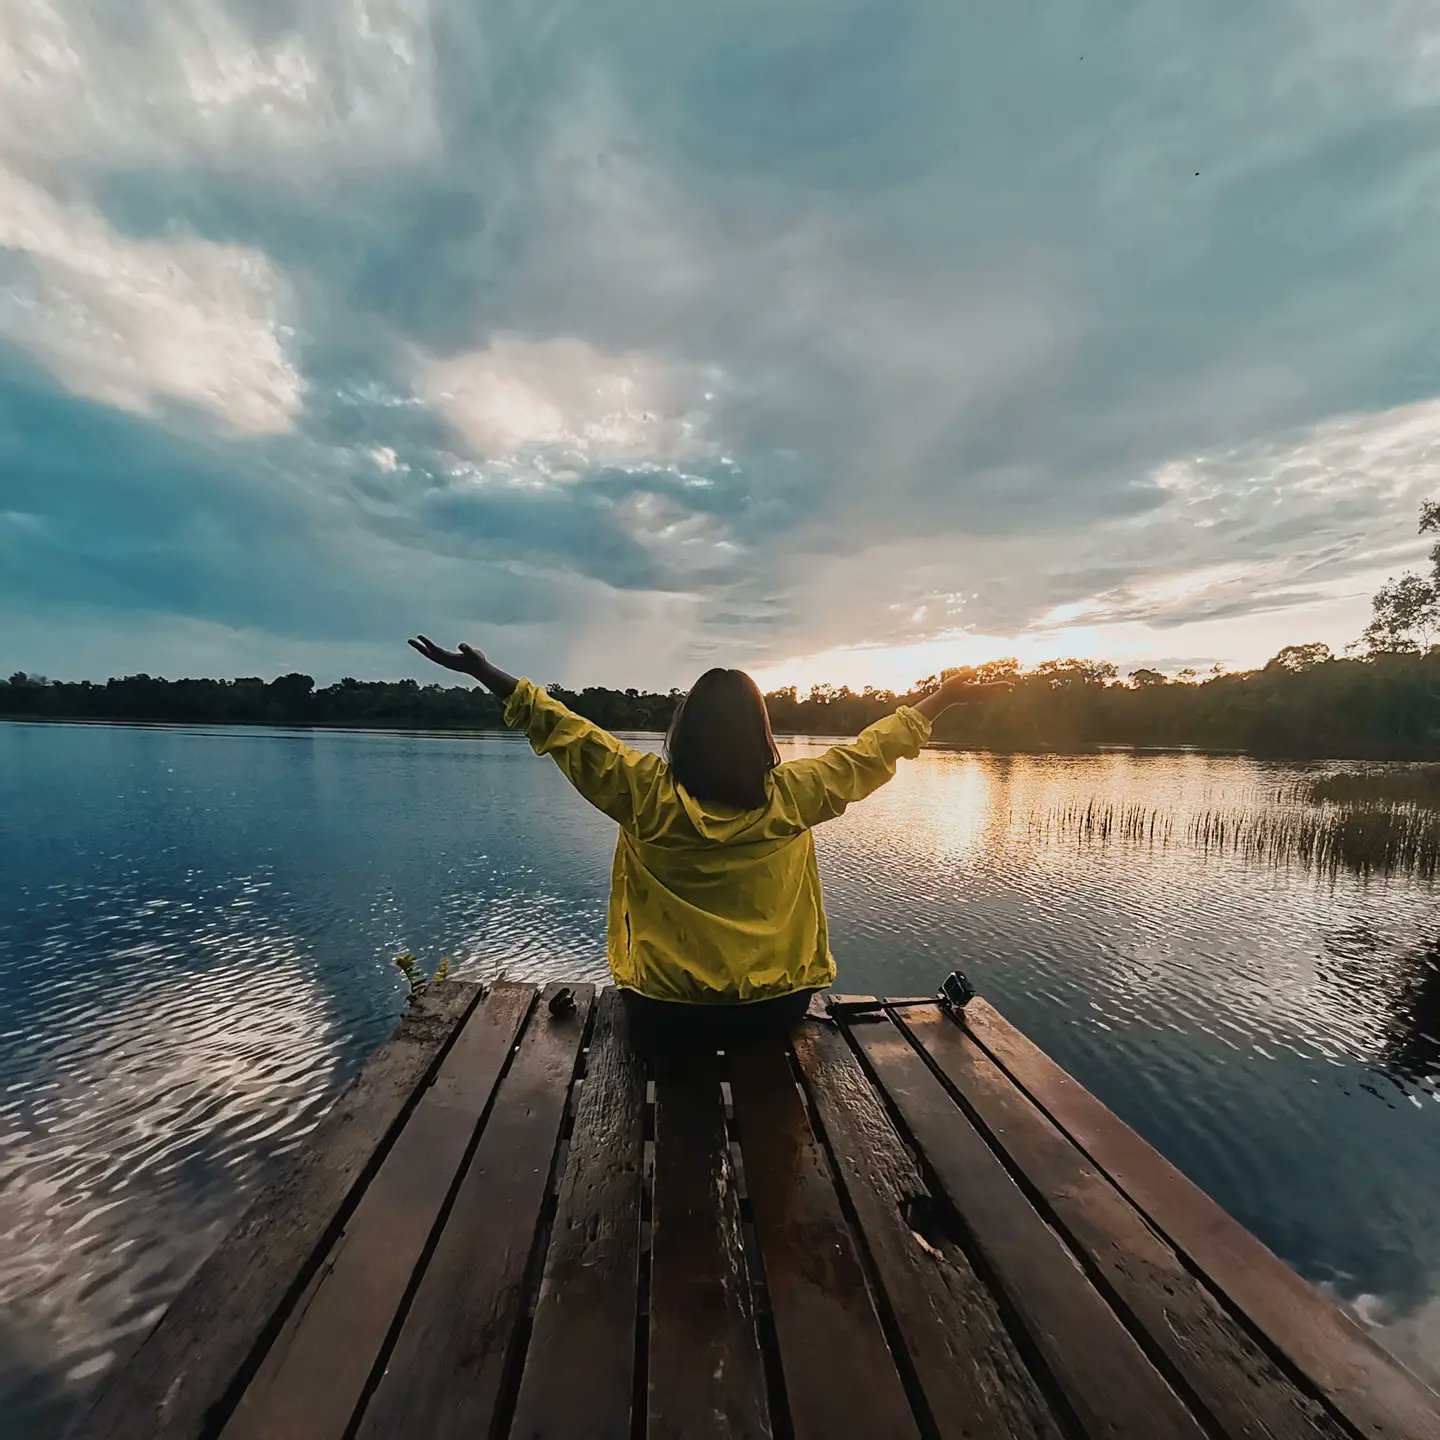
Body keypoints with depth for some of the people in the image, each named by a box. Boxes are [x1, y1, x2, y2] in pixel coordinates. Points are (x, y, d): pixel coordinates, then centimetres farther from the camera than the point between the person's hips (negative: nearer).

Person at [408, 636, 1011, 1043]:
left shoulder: (648, 793, -18)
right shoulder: (791, 796, -15)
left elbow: (568, 733, -11)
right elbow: (870, 752, -4)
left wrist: (487, 674, -2)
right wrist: (945, 698, 9)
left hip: (663, 1007, 0)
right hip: (774, 1006, 1)